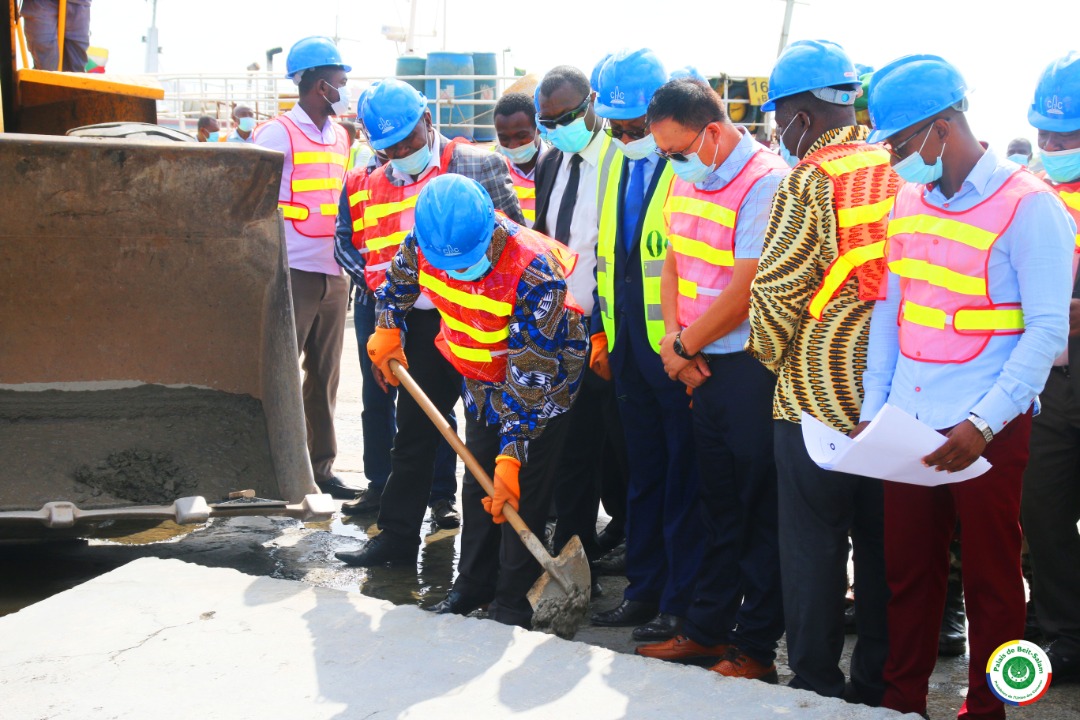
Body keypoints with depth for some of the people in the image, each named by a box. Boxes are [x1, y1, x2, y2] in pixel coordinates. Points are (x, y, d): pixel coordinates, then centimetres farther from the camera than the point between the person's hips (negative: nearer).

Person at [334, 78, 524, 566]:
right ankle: (397, 534, 18)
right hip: (422, 323, 5)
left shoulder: (478, 166, -5)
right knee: (414, 431, 9)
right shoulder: (375, 187, 10)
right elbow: (377, 261, 13)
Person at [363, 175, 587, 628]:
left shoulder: (535, 272, -38)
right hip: (481, 374, 6)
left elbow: (530, 377, -35)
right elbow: (400, 277, 7)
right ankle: (474, 585, 28)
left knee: (522, 494, -6)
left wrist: (511, 455, -34)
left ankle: (513, 602, 7)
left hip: (544, 379, -6)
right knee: (478, 482, 13)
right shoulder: (425, 243, -22)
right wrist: (387, 328, 10)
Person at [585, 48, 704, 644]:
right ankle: (644, 589, 27)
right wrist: (601, 329, 15)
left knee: (684, 476, 3)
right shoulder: (614, 162, 11)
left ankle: (681, 601, 13)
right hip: (627, 345, 8)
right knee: (642, 472, 16)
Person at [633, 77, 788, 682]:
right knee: (717, 503, 16)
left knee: (759, 509, 2)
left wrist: (685, 346, -7)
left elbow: (742, 293, -19)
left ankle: (756, 649, 13)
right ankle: (707, 628, 28)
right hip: (706, 366, 8)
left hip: (753, 366, -8)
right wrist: (674, 336, -1)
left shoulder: (766, 183, -17)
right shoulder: (686, 178, 10)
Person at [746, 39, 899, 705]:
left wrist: (772, 356, 5)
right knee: (883, 543, 14)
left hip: (817, 394, -5)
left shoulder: (808, 182, -13)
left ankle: (817, 681, 14)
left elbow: (775, 291, -13)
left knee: (813, 544, 6)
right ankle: (878, 682, 25)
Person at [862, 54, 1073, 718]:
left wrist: (983, 422, -21)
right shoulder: (909, 199, 8)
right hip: (907, 425, 5)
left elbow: (1047, 329, -14)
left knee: (991, 578, 7)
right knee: (908, 569, 12)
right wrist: (872, 408, 7)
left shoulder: (1030, 206, -11)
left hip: (987, 431, -5)